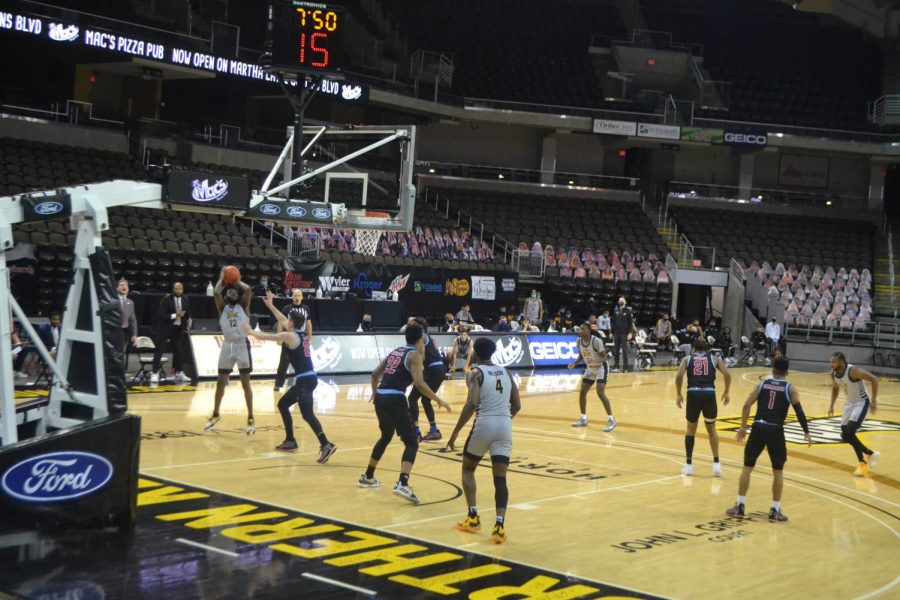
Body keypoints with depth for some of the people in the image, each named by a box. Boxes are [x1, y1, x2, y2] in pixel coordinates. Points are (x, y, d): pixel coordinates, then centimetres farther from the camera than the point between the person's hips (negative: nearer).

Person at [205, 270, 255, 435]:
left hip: (242, 345, -3)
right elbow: (216, 293, -10)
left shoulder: (243, 305, 5)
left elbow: (248, 290, -11)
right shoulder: (222, 307, 8)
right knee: (220, 381, 12)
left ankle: (251, 418, 3)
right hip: (227, 345, 3)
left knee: (245, 382, -2)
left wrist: (237, 281, 2)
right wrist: (222, 278, -2)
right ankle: (215, 415, 27)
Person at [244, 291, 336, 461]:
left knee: (307, 414, -16)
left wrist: (249, 331, 16)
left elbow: (267, 336, 1)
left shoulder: (290, 336, -10)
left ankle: (326, 445, -25)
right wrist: (270, 306, 37)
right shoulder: (301, 333, 13)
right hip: (306, 378, 9)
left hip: (305, 380, -9)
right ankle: (290, 441, 26)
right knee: (283, 404, 21)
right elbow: (283, 320, 30)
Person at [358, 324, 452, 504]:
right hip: (395, 400, -8)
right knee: (412, 443, -4)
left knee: (386, 437, 29)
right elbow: (419, 383, -16)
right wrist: (438, 400, -9)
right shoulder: (415, 354, -2)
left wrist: (375, 393, 45)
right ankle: (402, 484, -22)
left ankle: (367, 477, 40)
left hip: (380, 398, 8)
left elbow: (375, 373, 28)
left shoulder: (396, 351, 20)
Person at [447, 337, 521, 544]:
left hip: (484, 424, -4)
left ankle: (473, 518, 14)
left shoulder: (476, 373, -2)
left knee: (468, 469, 19)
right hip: (505, 426, 4)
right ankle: (499, 525, -12)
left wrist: (456, 432, -11)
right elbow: (517, 406, 15)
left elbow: (472, 404, -15)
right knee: (500, 478, 4)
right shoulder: (505, 372, 14)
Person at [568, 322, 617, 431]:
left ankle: (611, 420, -15)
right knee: (582, 392, 5)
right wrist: (575, 363, -8)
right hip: (590, 369, 7)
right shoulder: (579, 341, -7)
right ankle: (583, 419, 20)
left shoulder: (596, 341, -26)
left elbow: (604, 357, -22)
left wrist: (597, 362, -41)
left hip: (601, 368, -7)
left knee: (600, 393, -21)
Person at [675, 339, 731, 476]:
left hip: (693, 394, 0)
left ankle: (688, 465, 18)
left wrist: (679, 394, 10)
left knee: (691, 429, 19)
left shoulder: (687, 359, 16)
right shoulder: (714, 358, 18)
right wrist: (726, 392, 15)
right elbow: (727, 374, 4)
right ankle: (716, 464, 11)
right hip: (709, 394, 0)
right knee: (711, 429, 21)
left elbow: (679, 376, 0)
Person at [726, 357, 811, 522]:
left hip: (758, 428, 1)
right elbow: (799, 411, -5)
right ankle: (775, 511, 12)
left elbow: (747, 405, 4)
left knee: (747, 467, 12)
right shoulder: (790, 389, 7)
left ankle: (739, 506, 12)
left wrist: (743, 427, 11)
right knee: (778, 471, 12)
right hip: (776, 431, -1)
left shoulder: (762, 385, 12)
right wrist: (806, 432, 2)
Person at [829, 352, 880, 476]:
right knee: (845, 436, 7)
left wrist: (873, 401, -26)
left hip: (861, 403, -8)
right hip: (849, 403, 8)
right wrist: (831, 405, 9)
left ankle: (863, 464, -3)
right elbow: (835, 388, 15)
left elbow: (874, 379, -25)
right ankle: (870, 454, 28)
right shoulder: (834, 374, -5)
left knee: (850, 433, -19)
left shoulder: (853, 371, -28)